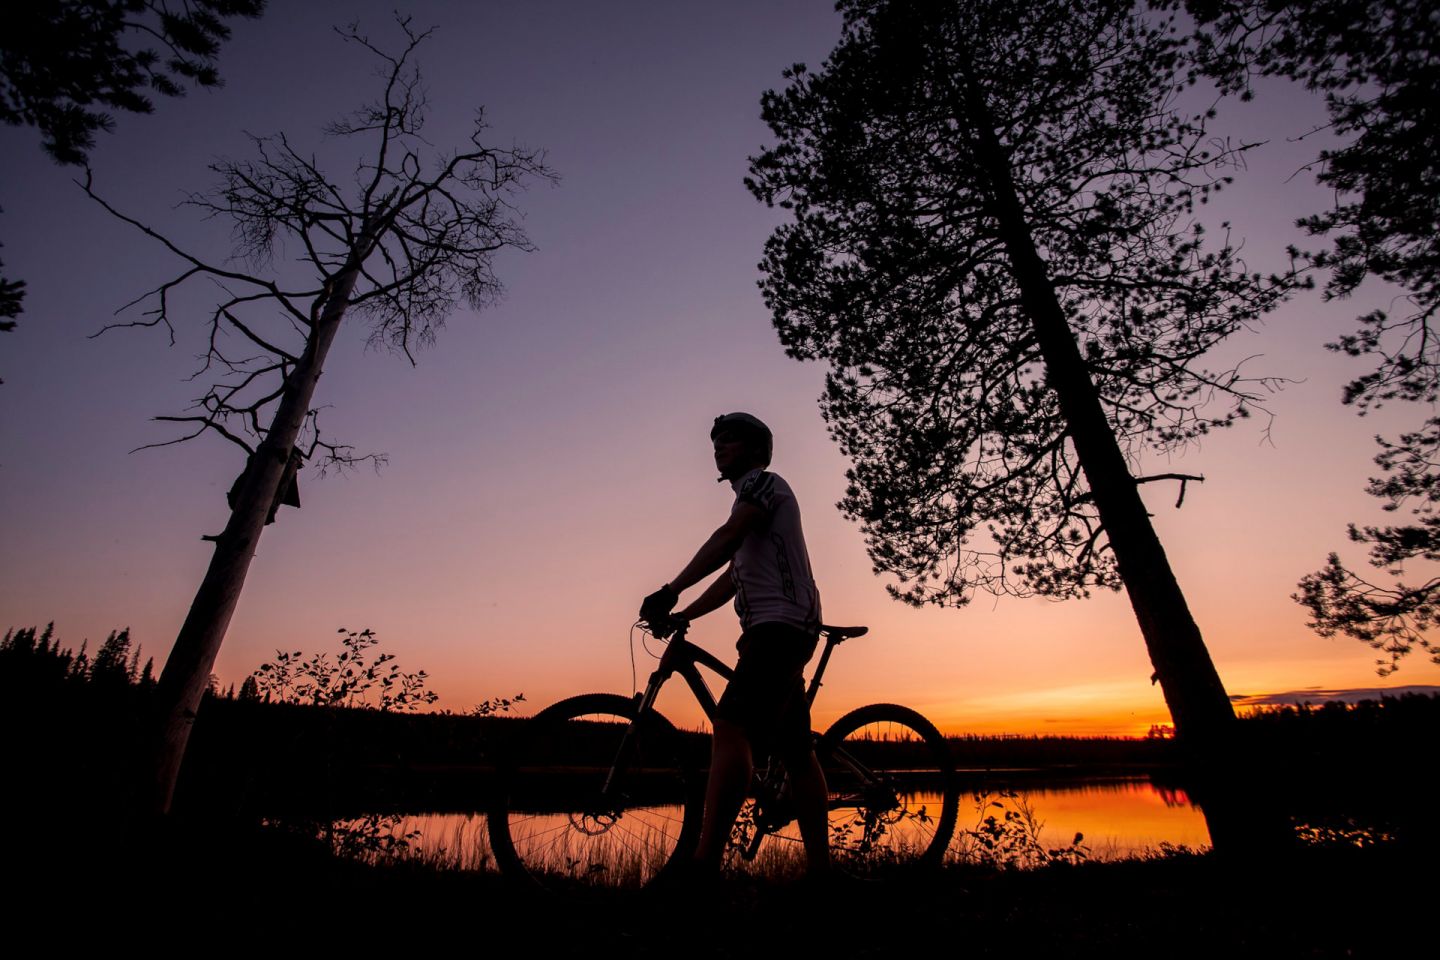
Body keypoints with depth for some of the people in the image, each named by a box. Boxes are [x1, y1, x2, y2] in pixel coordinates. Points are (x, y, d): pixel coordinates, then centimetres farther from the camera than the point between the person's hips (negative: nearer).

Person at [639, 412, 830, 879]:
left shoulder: (763, 481, 0)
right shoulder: (754, 505, 28)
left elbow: (726, 538, -18)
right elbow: (731, 580, 23)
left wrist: (670, 591, -24)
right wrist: (680, 616, 14)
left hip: (780, 624, -11)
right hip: (781, 632, 11)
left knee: (731, 728, -23)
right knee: (795, 750, 9)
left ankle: (705, 863, -28)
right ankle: (819, 866, 16)